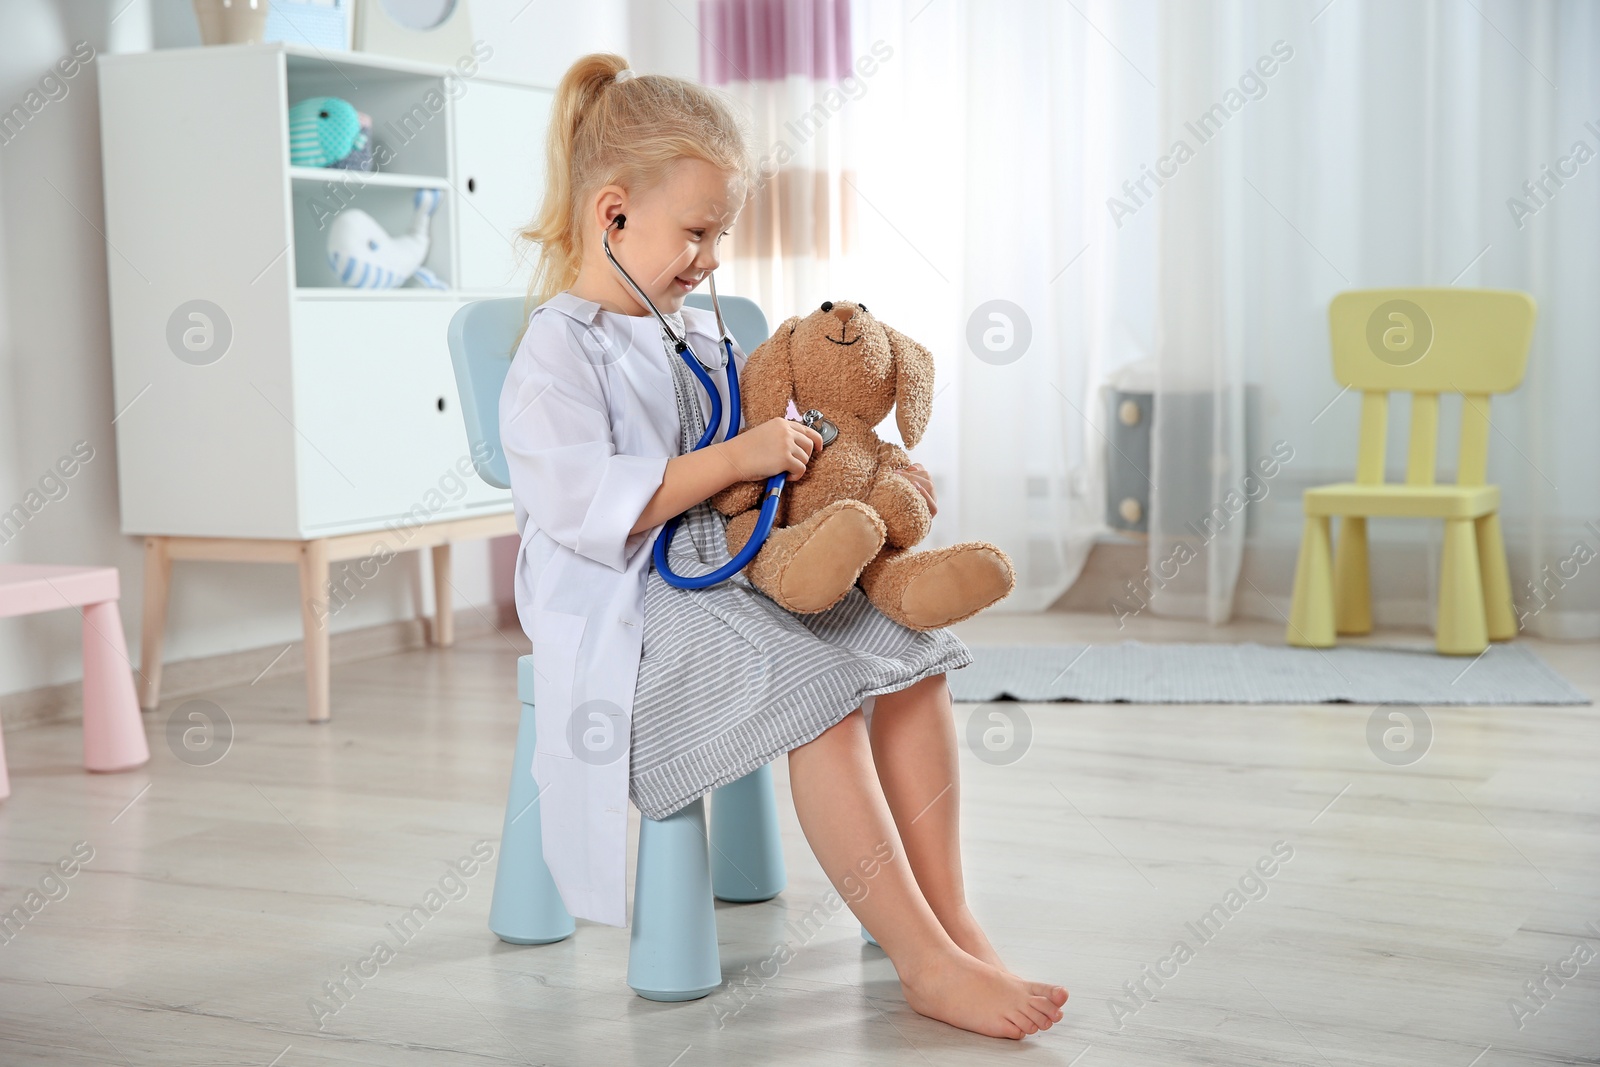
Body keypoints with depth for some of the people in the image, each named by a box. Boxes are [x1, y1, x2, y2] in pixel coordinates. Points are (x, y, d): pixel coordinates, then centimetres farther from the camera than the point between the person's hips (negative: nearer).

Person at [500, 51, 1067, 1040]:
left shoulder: (697, 330, 17)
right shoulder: (558, 352, -10)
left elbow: (752, 438, 30)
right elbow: (589, 506, -23)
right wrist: (738, 459, -23)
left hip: (734, 579, 9)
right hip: (631, 615, -9)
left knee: (911, 653, -6)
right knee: (814, 694, -29)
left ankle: (952, 917, -6)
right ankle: (926, 963, -23)